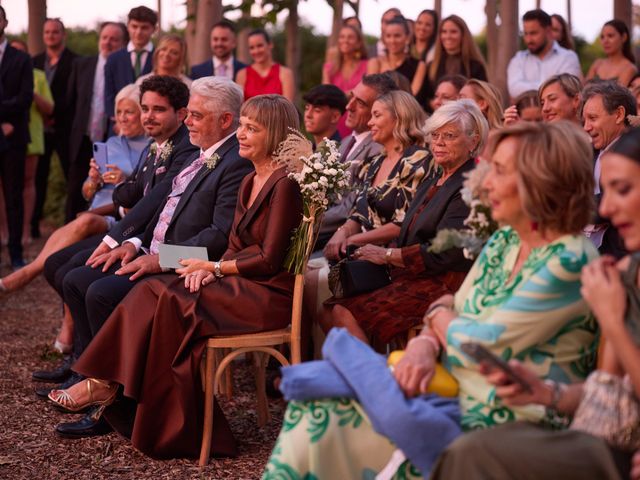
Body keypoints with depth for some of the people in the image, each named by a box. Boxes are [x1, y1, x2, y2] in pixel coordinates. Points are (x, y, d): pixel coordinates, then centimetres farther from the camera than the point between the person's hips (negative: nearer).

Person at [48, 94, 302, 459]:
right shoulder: (250, 182, 16)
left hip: (270, 293, -8)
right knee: (156, 291, -13)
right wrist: (211, 268, -5)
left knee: (171, 302, -22)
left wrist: (212, 267, -8)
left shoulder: (285, 184, -13)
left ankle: (106, 383, -12)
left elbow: (269, 260, -17)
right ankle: (106, 383, -17)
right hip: (240, 285, 8)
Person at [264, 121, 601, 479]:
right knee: (313, 412, -6)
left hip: (503, 431, -8)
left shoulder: (570, 263, -17)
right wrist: (427, 345, -12)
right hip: (461, 405, 8)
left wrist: (439, 314, 2)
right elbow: (453, 314, 11)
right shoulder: (502, 243, 9)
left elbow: (481, 345, -18)